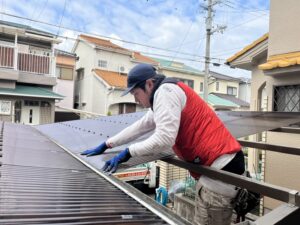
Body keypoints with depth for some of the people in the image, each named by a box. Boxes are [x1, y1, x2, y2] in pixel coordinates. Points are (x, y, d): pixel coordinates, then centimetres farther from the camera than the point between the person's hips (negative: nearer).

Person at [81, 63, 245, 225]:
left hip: (220, 167, -10)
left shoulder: (165, 91, -13)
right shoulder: (162, 96, 20)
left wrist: (127, 153, -12)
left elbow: (164, 138, -22)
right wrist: (105, 145, 22)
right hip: (214, 164, 10)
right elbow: (139, 127, 22)